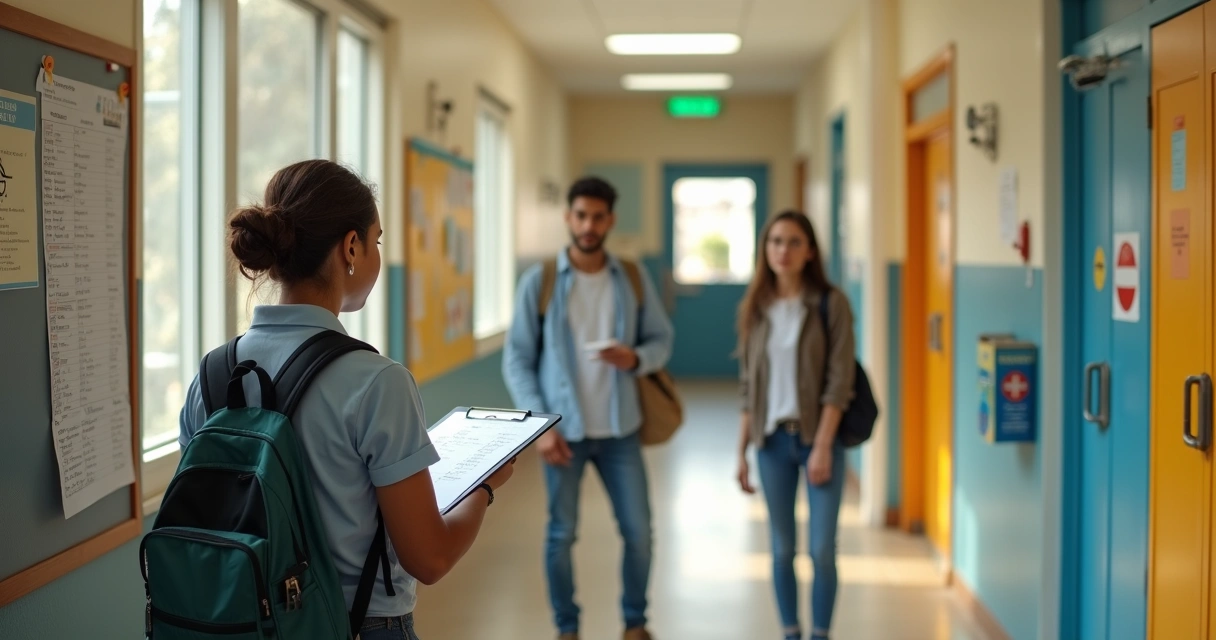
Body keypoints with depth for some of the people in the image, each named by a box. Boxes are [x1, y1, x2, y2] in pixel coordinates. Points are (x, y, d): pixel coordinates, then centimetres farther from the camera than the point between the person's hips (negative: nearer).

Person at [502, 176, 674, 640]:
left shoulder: (633, 278, 2)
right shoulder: (539, 281, -5)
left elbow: (662, 339, 6)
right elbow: (516, 360, -4)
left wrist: (637, 358, -17)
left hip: (619, 429, 2)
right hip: (563, 429, -2)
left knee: (638, 531, 5)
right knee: (561, 534, 6)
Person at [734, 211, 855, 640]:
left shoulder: (830, 303, -5)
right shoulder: (755, 308, 7)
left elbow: (839, 380, -9)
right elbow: (748, 386, 10)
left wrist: (823, 446, -15)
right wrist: (742, 450, 7)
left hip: (818, 437, -3)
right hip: (772, 440, 3)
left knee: (822, 549, -4)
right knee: (782, 549, 7)